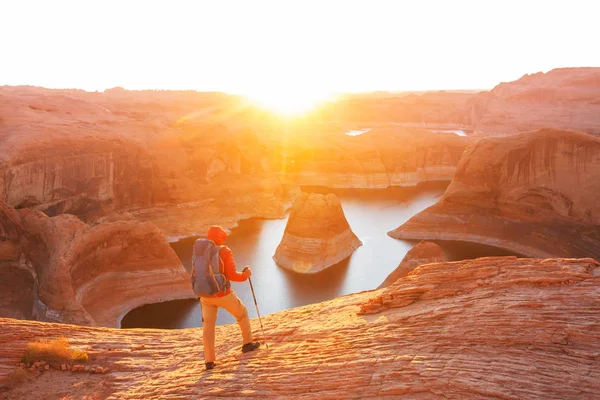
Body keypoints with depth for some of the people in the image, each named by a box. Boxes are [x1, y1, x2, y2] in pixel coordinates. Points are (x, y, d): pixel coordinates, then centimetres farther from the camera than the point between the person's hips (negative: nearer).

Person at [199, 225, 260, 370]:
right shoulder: (225, 252, -14)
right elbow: (232, 276, -19)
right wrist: (246, 275, 0)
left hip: (207, 295, 4)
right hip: (223, 294, -4)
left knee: (208, 327, 9)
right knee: (242, 313, 20)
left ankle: (209, 361, 5)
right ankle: (248, 343, 32)